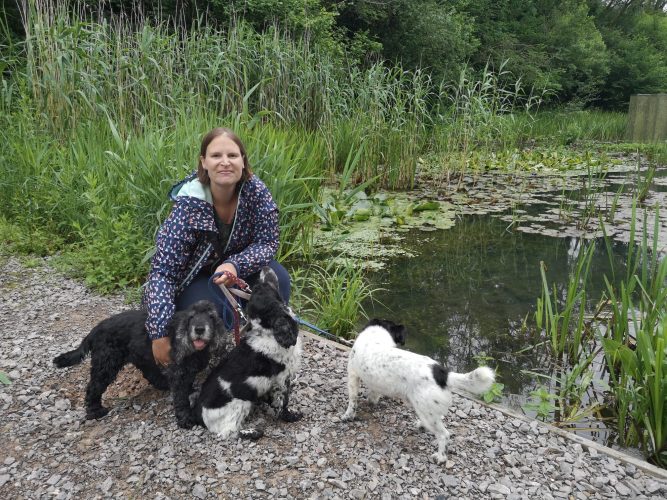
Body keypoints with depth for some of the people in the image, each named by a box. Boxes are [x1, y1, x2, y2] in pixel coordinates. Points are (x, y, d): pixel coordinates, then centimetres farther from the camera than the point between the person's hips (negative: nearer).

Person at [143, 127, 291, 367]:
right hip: (195, 276, -2)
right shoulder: (188, 205, -28)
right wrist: (159, 334, -37)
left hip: (238, 268, 3)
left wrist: (235, 265, -36)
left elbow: (267, 242, -16)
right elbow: (162, 271, -29)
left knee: (277, 279, -24)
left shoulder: (255, 190, -21)